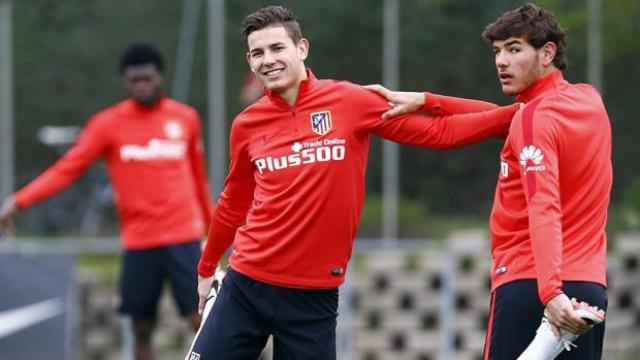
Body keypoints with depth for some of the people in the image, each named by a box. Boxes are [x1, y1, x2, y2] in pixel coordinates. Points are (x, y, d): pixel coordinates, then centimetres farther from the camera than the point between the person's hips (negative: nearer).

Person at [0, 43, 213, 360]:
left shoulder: (186, 118, 5)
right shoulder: (108, 123, -1)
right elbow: (66, 169, -6)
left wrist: (211, 223, 22)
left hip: (184, 238, 0)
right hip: (138, 242, 0)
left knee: (200, 321, -7)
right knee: (141, 328, 5)